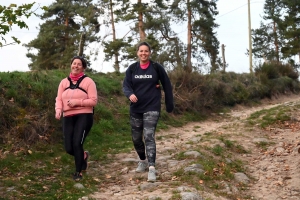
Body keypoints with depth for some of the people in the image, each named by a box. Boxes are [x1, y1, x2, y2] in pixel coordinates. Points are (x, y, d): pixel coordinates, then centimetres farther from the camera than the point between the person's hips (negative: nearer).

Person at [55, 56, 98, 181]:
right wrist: (58, 109, -14)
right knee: (69, 148, 0)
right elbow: (59, 99, 7)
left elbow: (93, 101, -6)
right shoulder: (64, 82, 13)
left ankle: (78, 172, 4)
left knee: (77, 143, -16)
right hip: (68, 117, 4)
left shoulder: (88, 81, 0)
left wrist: (77, 102, -17)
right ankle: (83, 156, 36)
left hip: (84, 116, -4)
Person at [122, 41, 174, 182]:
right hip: (136, 109, 4)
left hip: (152, 108, -3)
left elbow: (167, 85, 4)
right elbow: (125, 85, -4)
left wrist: (169, 104, 5)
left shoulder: (156, 68, -2)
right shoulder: (132, 69, 4)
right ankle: (143, 161, 36)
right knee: (136, 138, 11)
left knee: (149, 136, -18)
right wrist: (130, 94, -27)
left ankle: (151, 168, -22)